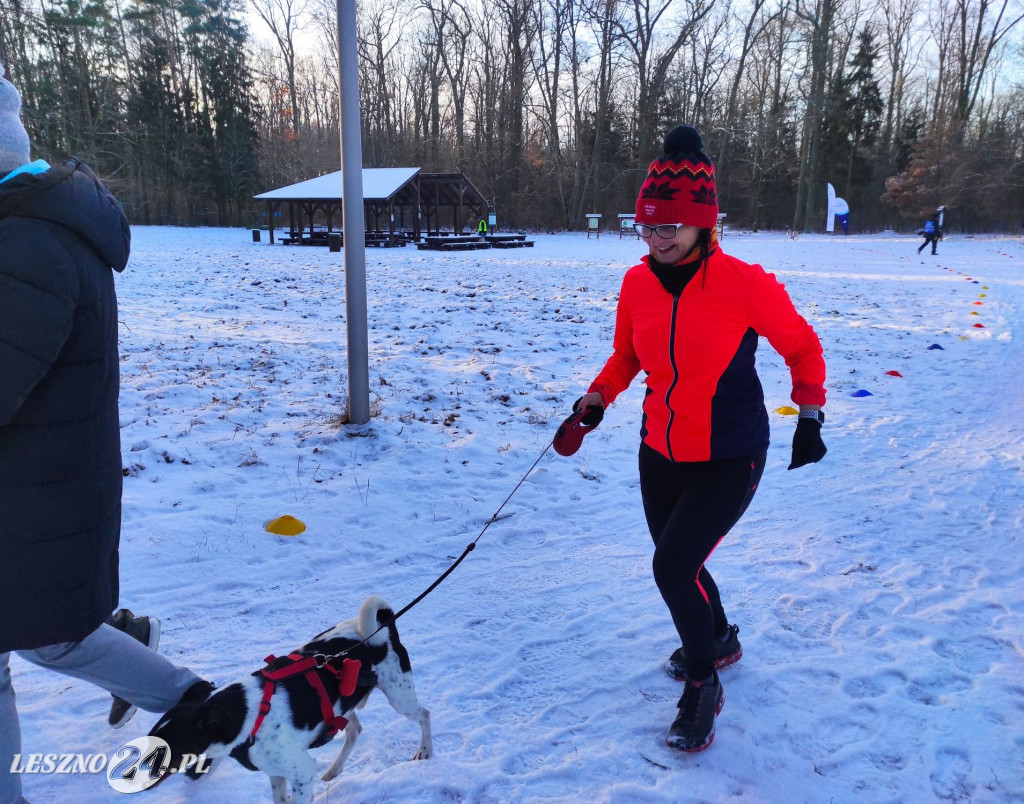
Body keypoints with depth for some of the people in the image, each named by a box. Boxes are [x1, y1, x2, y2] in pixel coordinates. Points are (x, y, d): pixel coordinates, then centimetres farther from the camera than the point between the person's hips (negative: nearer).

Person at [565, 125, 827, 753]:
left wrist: (810, 416, -5)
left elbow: (802, 348, -3)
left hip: (730, 458, -5)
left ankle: (703, 685, 16)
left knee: (673, 566, -13)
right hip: (661, 452, 6)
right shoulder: (637, 283, -4)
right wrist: (597, 398, -4)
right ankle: (719, 642, 51)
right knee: (677, 560, 19)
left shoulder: (745, 283, -18)